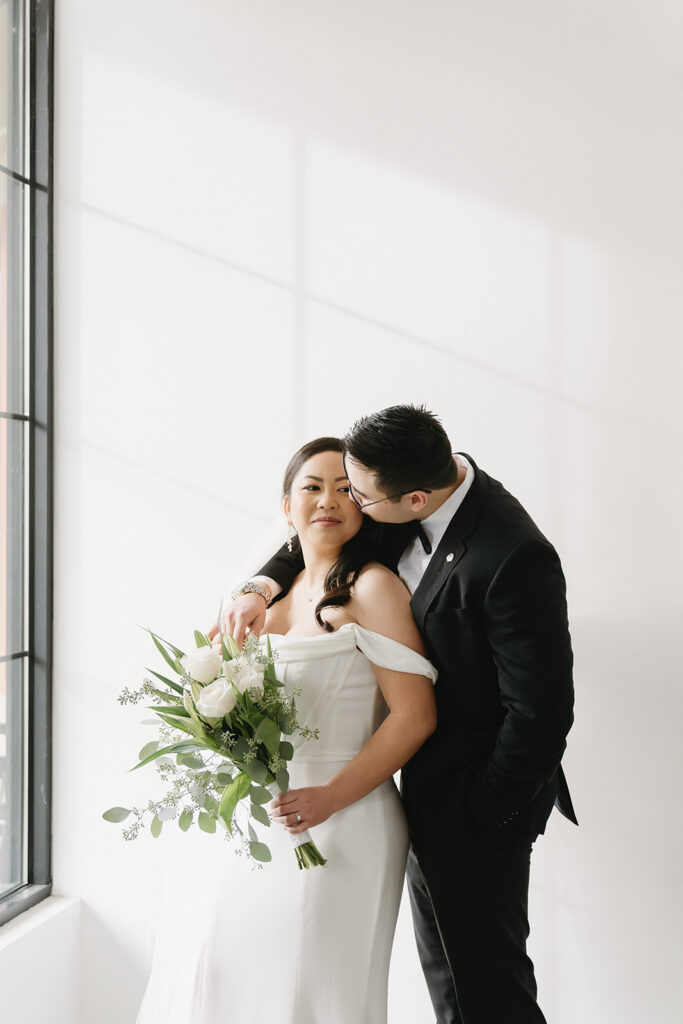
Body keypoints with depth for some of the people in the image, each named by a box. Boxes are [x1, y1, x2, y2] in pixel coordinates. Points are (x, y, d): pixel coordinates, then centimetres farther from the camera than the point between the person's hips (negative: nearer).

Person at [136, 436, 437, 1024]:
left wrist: (330, 797, -19)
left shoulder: (372, 587, -11)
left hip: (339, 827, -7)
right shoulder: (279, 590, 12)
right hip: (258, 824, 7)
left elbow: (415, 716, -16)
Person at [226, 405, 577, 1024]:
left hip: (476, 802, -8)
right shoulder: (436, 479, -6)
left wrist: (480, 812, -16)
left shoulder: (514, 558, -30)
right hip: (432, 787, 9)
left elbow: (541, 711, -25)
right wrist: (264, 583, -6)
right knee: (446, 974, 24)